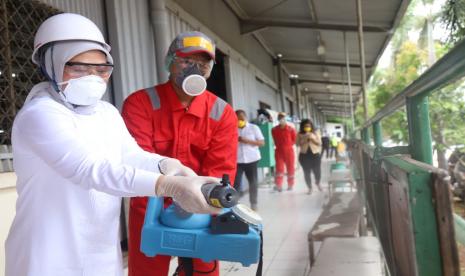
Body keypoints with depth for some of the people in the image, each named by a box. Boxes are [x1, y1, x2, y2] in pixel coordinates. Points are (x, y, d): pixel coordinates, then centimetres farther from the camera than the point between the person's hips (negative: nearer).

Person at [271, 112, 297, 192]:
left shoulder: (291, 129, -3)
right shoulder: (274, 130, 2)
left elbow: (294, 139, 3)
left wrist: (288, 145, -1)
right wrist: (279, 146, 6)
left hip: (289, 151, 0)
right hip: (279, 151, 1)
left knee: (290, 168, 7)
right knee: (279, 168, -5)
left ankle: (290, 185, 19)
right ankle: (279, 186, -7)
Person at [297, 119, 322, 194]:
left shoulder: (316, 132, 5)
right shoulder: (300, 134, 3)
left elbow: (319, 143, -1)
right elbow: (298, 143, -5)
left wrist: (312, 138, -15)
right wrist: (305, 138, -17)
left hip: (315, 154, 0)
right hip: (304, 155, 0)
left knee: (317, 171, -2)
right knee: (307, 172, 0)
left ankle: (317, 183, 30)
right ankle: (309, 188, 14)